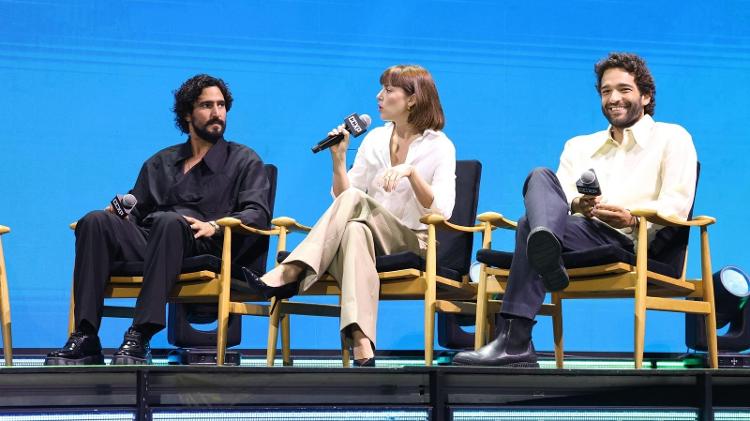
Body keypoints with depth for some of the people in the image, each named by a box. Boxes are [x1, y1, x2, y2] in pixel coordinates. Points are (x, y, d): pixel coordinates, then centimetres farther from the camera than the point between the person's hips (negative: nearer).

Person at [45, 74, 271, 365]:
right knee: (96, 221, -25)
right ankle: (85, 339, -34)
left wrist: (214, 226, -15)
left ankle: (140, 339, -46)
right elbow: (136, 208, 27)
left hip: (203, 247, -4)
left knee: (168, 221, -38)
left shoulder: (244, 161, 18)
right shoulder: (161, 162, 30)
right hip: (148, 241, 4)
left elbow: (258, 213, 3)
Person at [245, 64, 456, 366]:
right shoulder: (375, 139, 15)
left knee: (356, 199, -31)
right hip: (373, 235, 4)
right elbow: (341, 197, 10)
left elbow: (441, 211, -13)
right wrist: (338, 159, -4)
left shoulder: (439, 146, 0)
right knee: (355, 231, -36)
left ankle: (291, 273, -38)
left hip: (414, 242, -4)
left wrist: (410, 172, -25)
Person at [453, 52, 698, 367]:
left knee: (530, 226, -31)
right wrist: (576, 204, -11)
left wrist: (632, 217, -19)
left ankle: (514, 342, -45)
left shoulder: (671, 138, 17)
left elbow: (677, 205, 1)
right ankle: (547, 254, -60)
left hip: (627, 242, -4)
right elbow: (561, 195, 15)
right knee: (541, 178, -28)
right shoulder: (579, 146, 32)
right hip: (579, 230, 4)